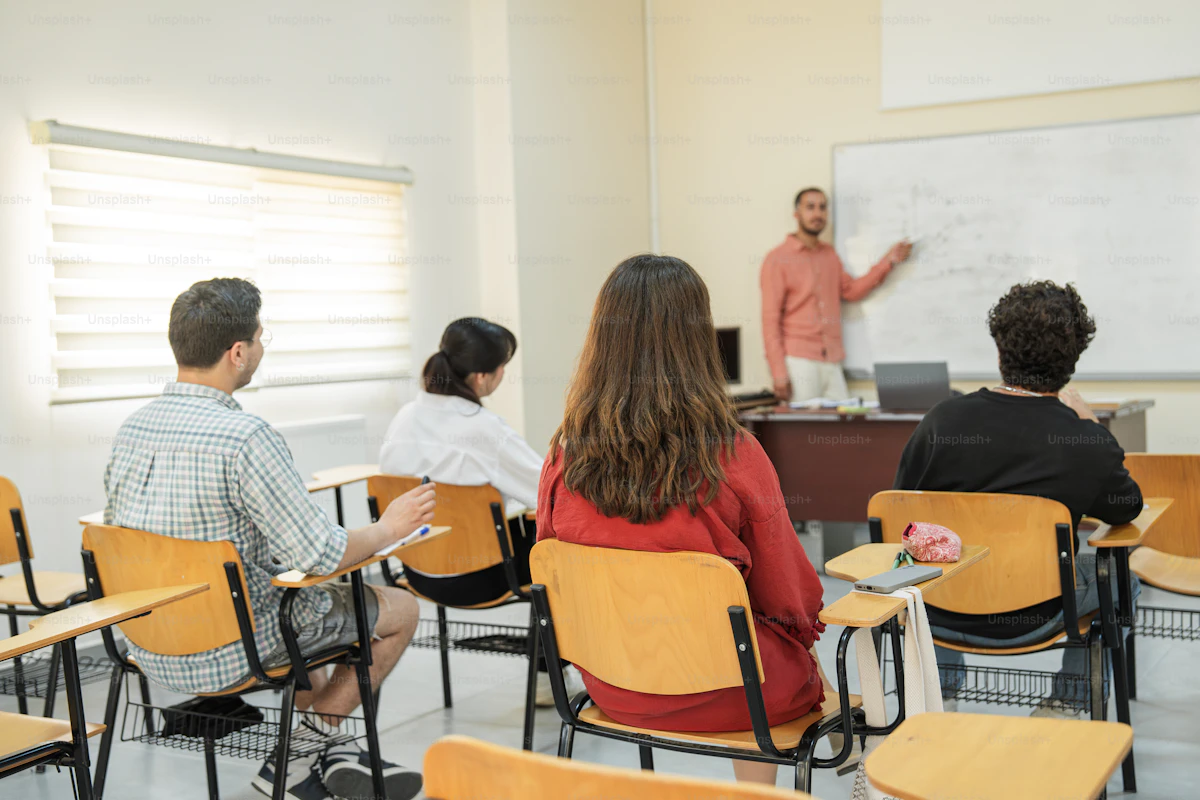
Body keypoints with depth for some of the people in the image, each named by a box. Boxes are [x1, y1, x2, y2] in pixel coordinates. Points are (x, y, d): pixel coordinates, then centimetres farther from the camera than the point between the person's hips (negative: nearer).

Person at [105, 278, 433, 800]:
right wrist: (388, 528, -4)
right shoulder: (245, 437, -26)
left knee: (302, 599, 34)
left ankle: (319, 750, 33)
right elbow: (321, 555, -24)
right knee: (399, 607, 9)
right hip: (226, 654, -8)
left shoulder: (131, 427, -1)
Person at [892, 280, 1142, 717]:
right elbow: (1127, 509, 4)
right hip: (1030, 620, -2)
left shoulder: (941, 419, -15)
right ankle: (1063, 704, 26)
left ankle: (939, 694, 37)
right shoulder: (1090, 444, -19)